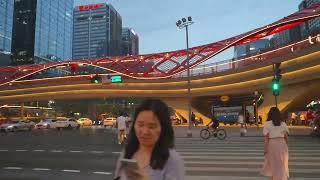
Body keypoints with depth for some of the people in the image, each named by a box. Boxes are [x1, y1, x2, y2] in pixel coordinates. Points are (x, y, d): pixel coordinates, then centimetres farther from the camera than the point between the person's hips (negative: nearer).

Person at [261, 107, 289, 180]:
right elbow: (286, 137, 4)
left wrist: (265, 149, -5)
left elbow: (266, 138, -10)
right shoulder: (283, 124, 3)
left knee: (273, 164, 12)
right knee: (282, 165, 14)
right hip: (282, 144, 3)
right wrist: (286, 147, 15)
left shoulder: (267, 124, -8)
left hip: (272, 145, -3)